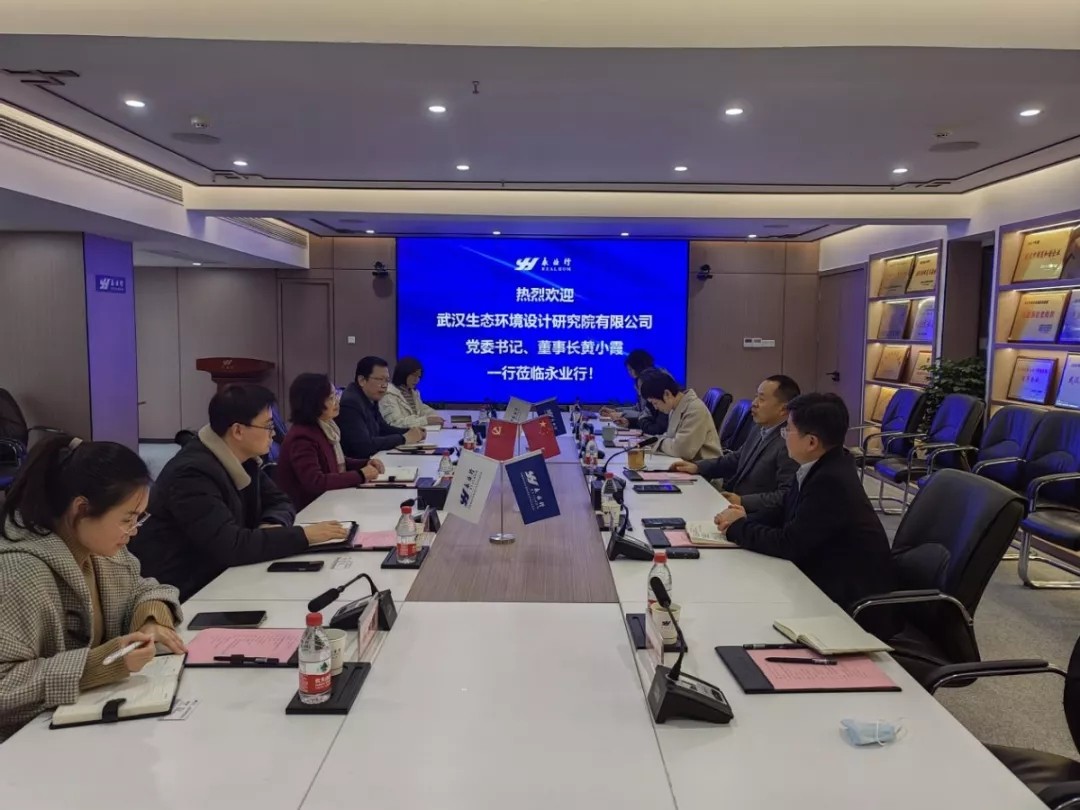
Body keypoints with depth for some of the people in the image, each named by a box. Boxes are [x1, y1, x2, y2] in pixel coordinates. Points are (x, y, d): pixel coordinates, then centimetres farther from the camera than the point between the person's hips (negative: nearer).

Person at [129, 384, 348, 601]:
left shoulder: (244, 459, 1)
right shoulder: (193, 473, -25)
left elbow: (279, 502, 8)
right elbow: (230, 546, -31)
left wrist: (272, 525, -14)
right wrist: (303, 535, -27)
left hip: (218, 576, 8)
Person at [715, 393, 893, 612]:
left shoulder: (831, 482, -28)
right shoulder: (822, 466, -1)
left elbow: (788, 544, -24)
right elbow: (787, 512, 10)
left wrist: (738, 527, -10)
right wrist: (746, 520, -8)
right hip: (827, 577, 8)